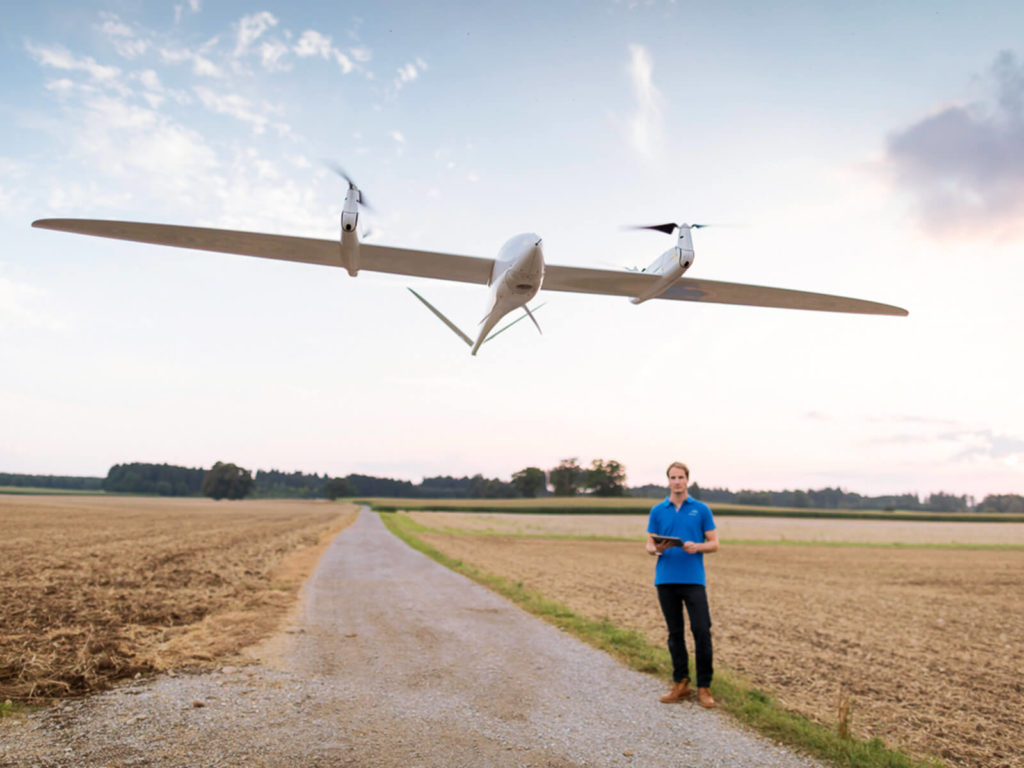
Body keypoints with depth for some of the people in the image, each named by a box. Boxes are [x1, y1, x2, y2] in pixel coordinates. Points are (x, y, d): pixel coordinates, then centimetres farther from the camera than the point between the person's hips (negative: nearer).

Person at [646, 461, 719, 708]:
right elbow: (649, 545, 8)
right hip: (666, 579, 2)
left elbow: (714, 543, 4)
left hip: (694, 579, -2)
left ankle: (704, 687, 8)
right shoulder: (657, 511, 8)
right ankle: (680, 683, 20)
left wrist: (697, 547, -16)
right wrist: (658, 548, -14)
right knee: (675, 633, 9)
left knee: (702, 631, -5)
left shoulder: (701, 509, 4)